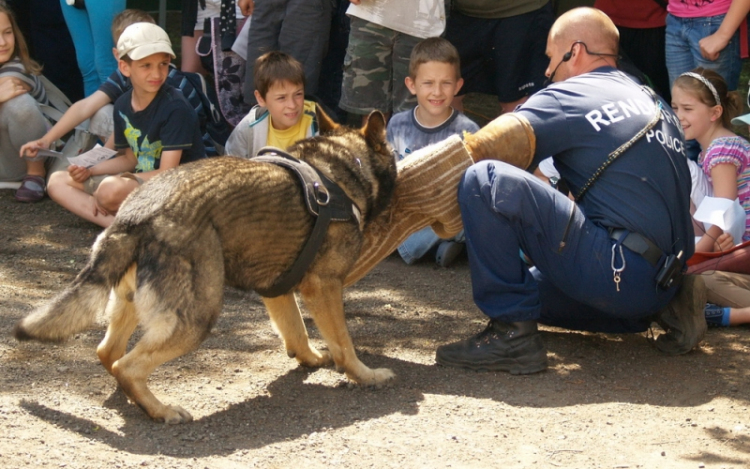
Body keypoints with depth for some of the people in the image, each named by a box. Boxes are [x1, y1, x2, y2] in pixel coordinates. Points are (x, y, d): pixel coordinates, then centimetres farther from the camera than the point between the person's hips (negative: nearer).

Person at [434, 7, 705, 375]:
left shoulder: (572, 96, -4)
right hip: (663, 279, 9)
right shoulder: (651, 101, 20)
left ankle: (512, 333, -13)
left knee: (485, 181, -13)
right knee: (531, 289, 33)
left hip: (620, 272, -9)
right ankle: (664, 308, 16)